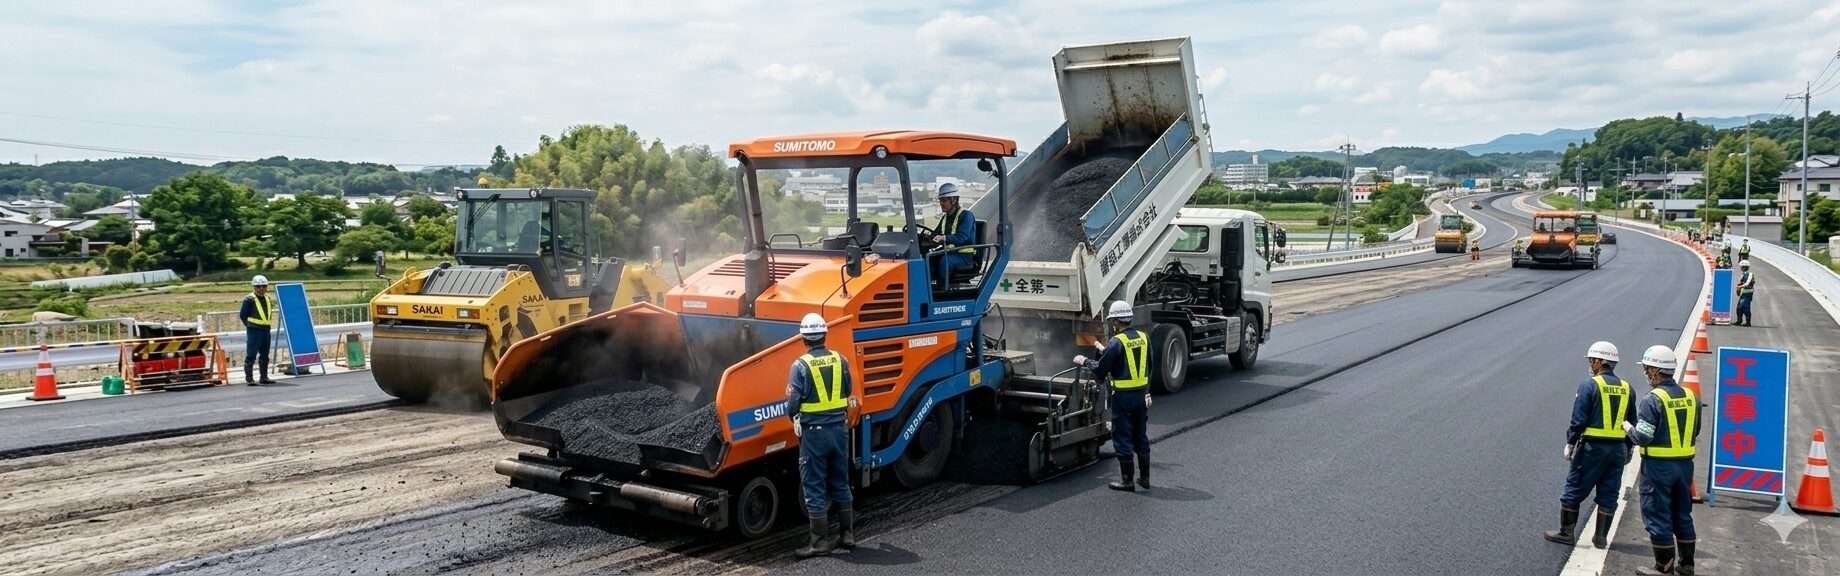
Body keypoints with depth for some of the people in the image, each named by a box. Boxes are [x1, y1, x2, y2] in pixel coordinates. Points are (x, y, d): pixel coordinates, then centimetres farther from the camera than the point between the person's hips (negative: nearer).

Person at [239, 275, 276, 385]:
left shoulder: (267, 298, 13)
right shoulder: (249, 299, -7)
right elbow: (243, 315, -6)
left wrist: (268, 324, 10)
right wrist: (250, 325, -2)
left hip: (266, 330, 7)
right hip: (254, 331, -7)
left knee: (265, 355, 13)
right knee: (251, 355, -7)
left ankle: (264, 377, 21)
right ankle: (249, 378, -7)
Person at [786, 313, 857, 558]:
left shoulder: (801, 365, -13)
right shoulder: (840, 360, 0)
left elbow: (792, 402, -13)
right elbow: (847, 394, 9)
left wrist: (795, 417, 7)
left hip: (813, 432, -5)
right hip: (840, 428, 5)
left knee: (815, 488, 3)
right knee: (841, 484, 17)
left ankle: (820, 542, 6)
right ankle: (847, 534, 24)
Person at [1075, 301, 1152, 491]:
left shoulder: (1117, 342, -16)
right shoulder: (1143, 338, 5)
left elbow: (1100, 370, -15)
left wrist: (1084, 361, 6)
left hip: (1123, 395, -7)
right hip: (1142, 393, 7)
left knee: (1123, 437, 3)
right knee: (1141, 435, 17)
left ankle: (1127, 481, 8)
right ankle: (1144, 477, 23)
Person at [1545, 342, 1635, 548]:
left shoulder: (1590, 385, -11)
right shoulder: (1626, 388, 8)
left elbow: (1579, 420, -13)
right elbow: (1632, 422, 13)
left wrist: (1570, 443, -3)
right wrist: (1628, 450, 21)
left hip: (1592, 446, -5)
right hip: (1618, 449, 6)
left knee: (1574, 490, 5)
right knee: (1608, 494, 12)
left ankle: (1566, 533, 10)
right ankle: (1601, 536, 15)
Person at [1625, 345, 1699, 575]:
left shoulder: (1652, 399, -17)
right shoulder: (1690, 396, 5)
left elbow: (1642, 437, -19)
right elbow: (1694, 433, 14)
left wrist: (1627, 427, -1)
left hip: (1658, 465, -7)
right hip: (1685, 463, 7)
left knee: (1657, 516, 2)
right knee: (1682, 515, 17)